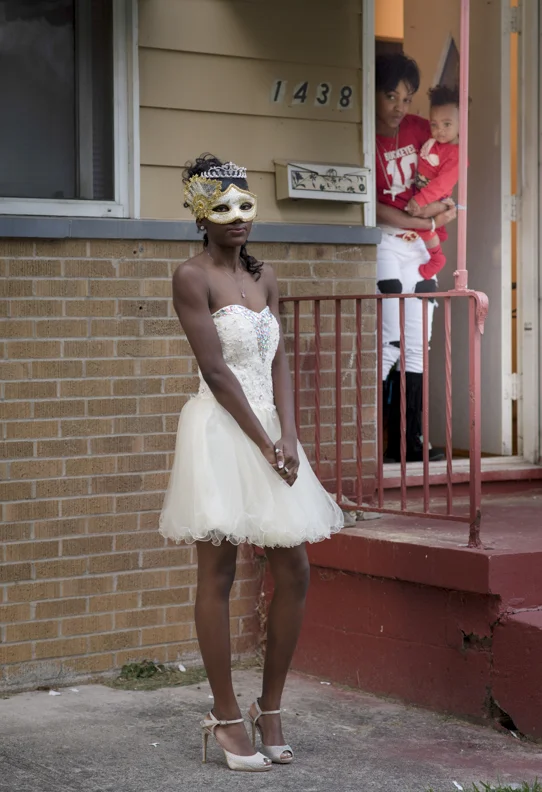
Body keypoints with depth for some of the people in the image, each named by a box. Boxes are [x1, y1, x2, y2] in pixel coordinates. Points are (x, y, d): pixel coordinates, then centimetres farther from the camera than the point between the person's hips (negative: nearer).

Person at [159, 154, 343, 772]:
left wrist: (288, 437, -6)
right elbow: (216, 372, -12)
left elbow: (278, 362, 8)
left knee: (294, 574, 4)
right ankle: (226, 716, 8)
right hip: (219, 432, -7)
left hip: (270, 429, 7)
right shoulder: (192, 277, -7)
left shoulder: (263, 276, 13)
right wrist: (265, 444, -13)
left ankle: (270, 708, 17)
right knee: (218, 575, -1)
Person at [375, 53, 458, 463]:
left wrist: (437, 205, 2)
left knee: (417, 349, 7)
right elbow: (374, 208, -14)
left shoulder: (421, 129, 6)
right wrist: (426, 223, -14)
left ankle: (408, 442, 12)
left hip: (420, 248, 7)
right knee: (390, 344, -15)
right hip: (385, 244, -7)